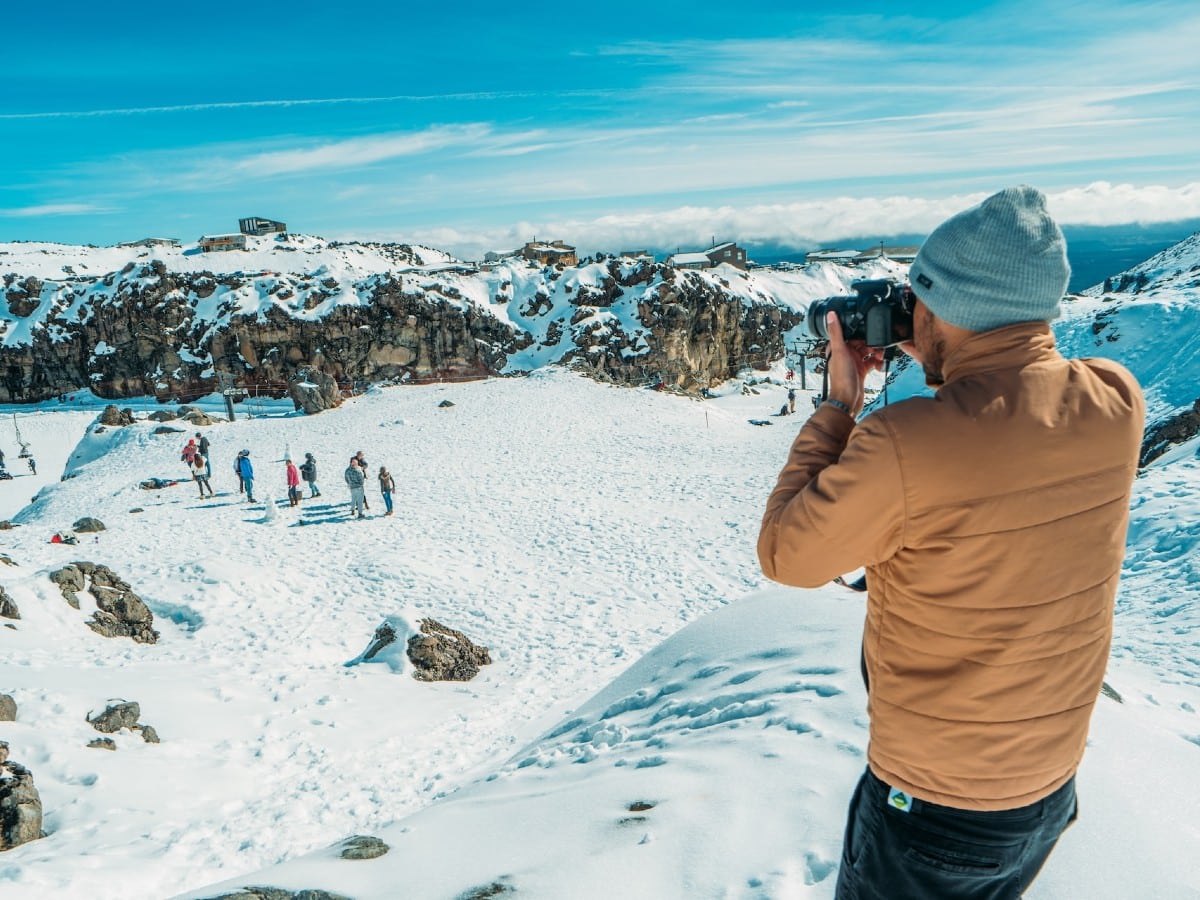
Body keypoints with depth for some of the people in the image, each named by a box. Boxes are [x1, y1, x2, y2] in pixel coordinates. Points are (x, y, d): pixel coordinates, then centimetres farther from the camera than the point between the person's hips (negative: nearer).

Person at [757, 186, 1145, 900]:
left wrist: (840, 402, -10)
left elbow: (786, 557, -15)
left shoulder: (904, 444, -32)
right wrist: (943, 365, 4)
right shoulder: (1118, 403, -13)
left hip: (932, 804, -5)